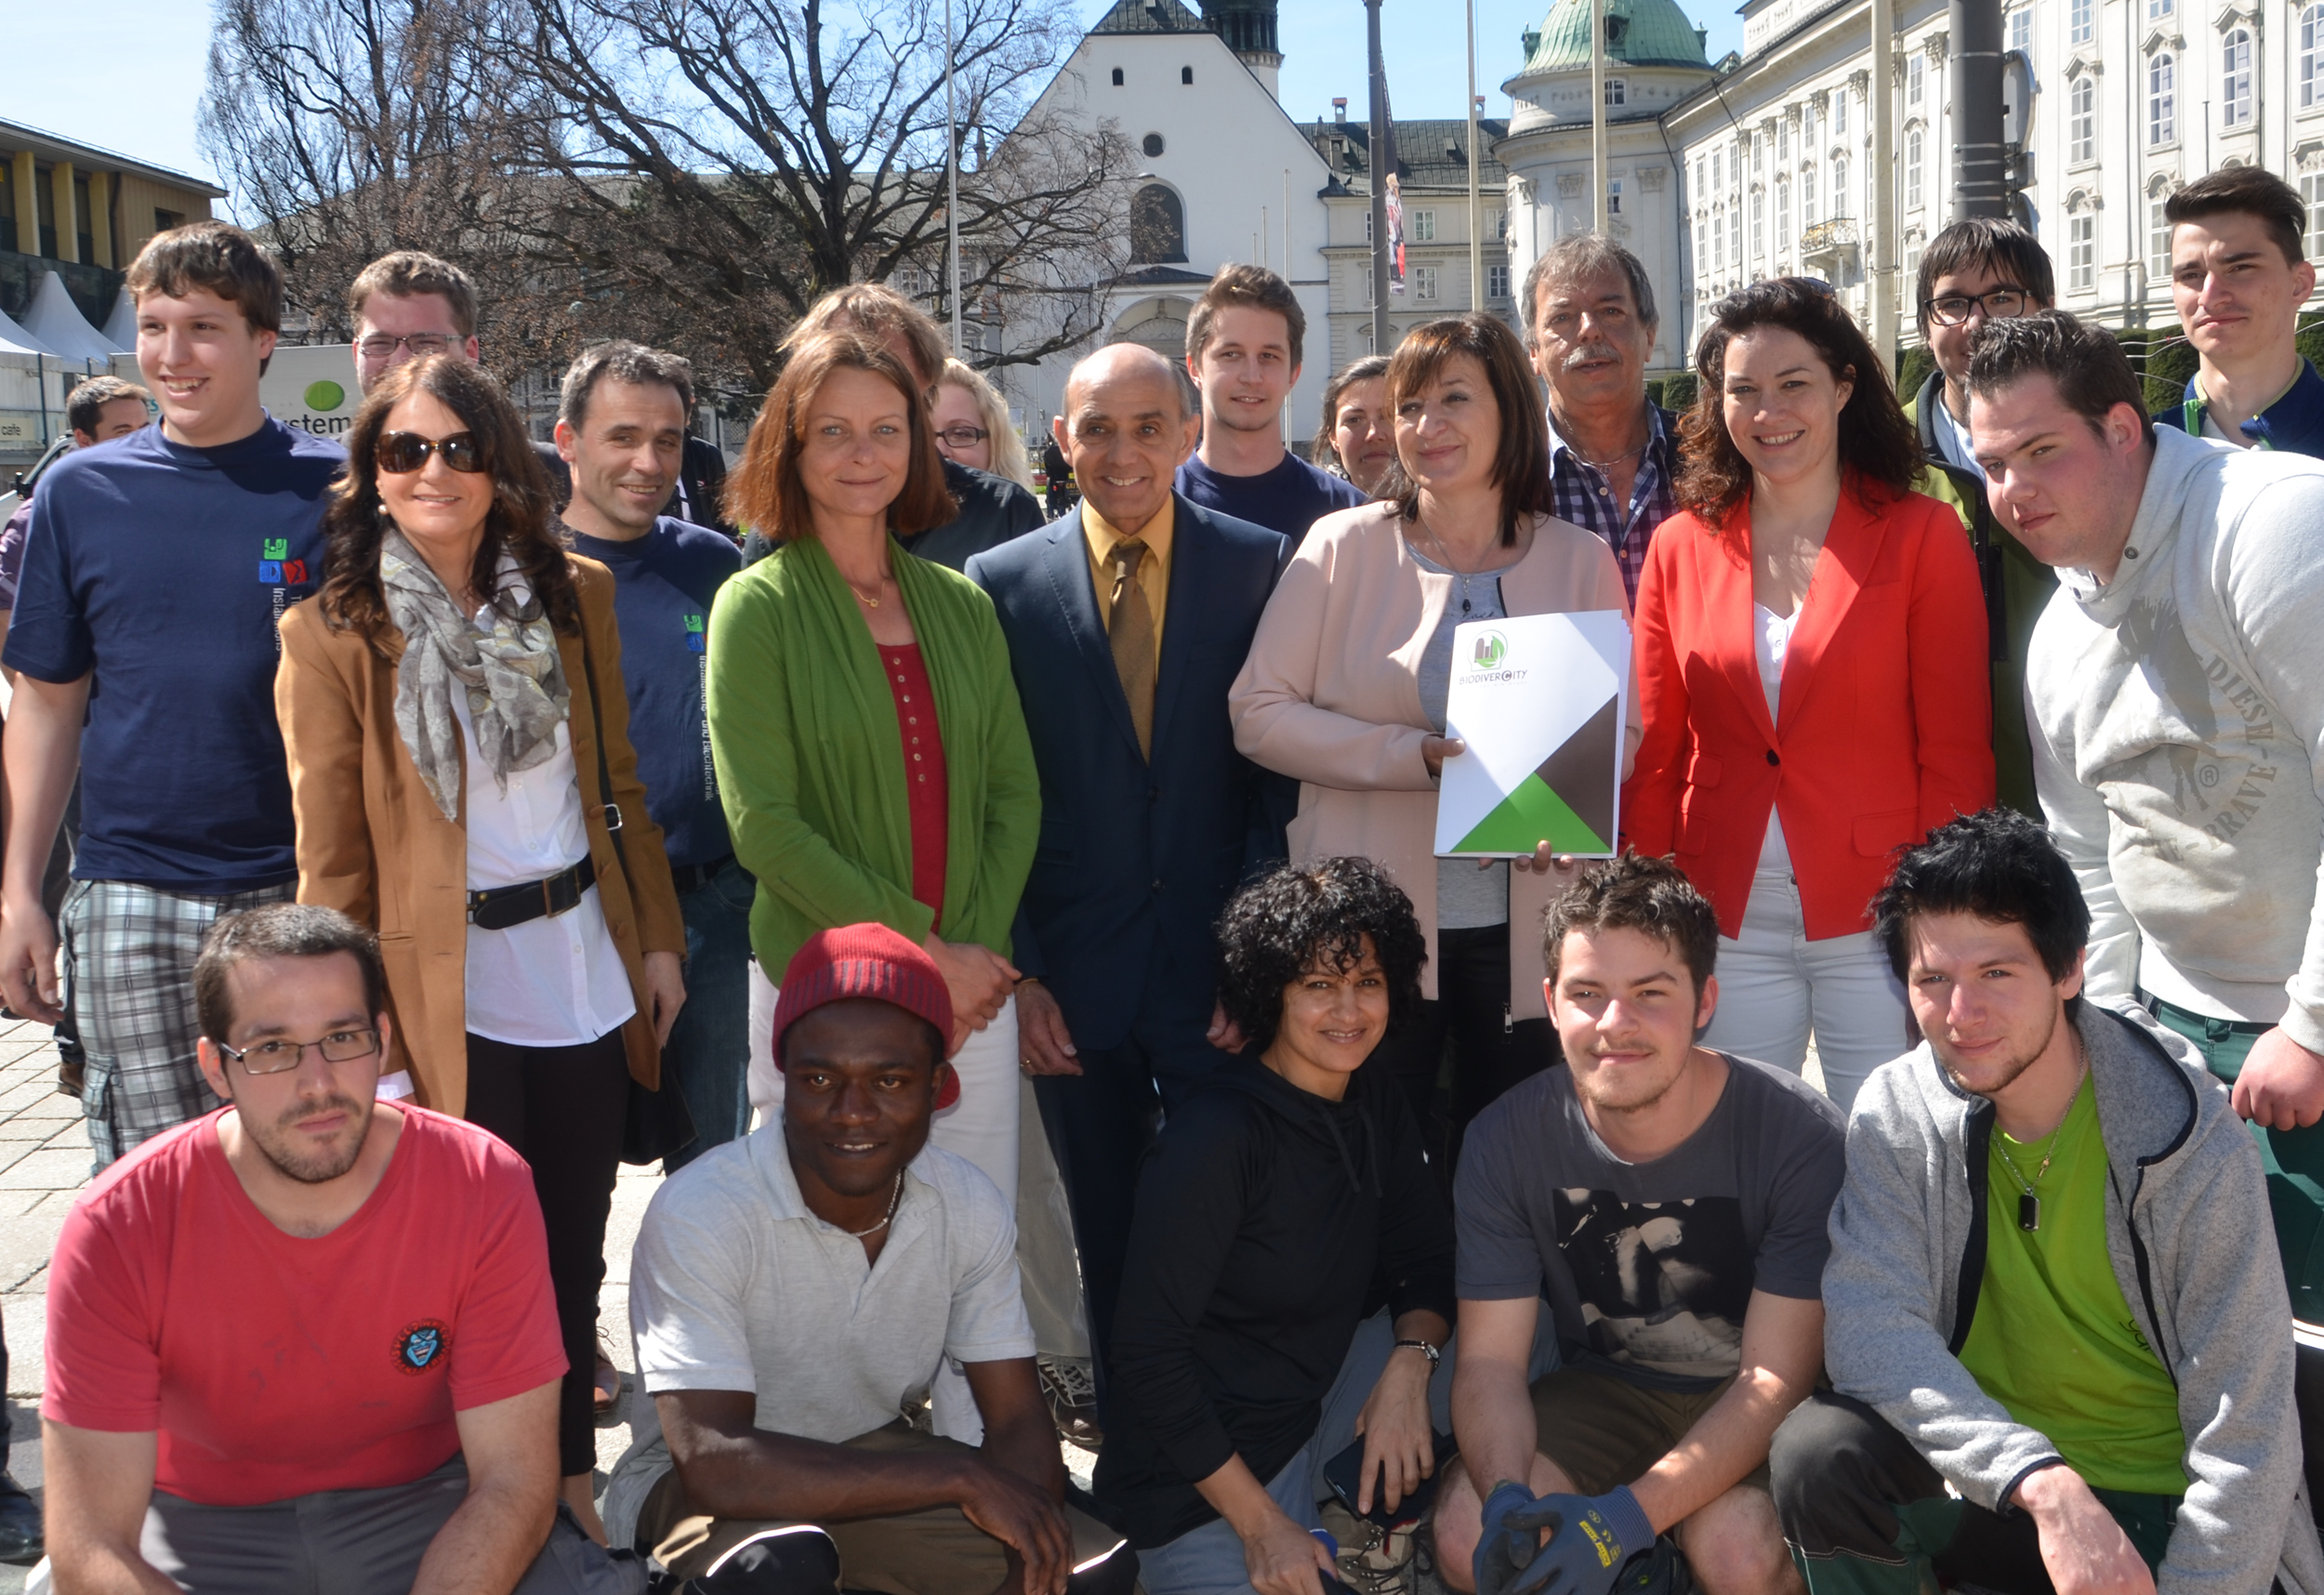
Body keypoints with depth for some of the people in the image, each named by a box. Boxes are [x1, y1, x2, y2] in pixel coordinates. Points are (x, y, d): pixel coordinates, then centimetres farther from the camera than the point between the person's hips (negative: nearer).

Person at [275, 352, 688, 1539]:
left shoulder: (574, 597, 5)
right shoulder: (329, 637, -6)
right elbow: (332, 866, -6)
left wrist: (658, 944, 7)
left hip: (586, 980, 4)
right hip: (446, 1002, -3)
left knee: (574, 1255, 13)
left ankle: (571, 1486, 31)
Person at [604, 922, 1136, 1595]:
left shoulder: (969, 1206, -10)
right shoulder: (700, 1214, -27)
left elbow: (1019, 1421, -7)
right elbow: (713, 1464, -34)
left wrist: (1031, 1538, -30)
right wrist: (962, 1478, -32)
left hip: (873, 1459, 5)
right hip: (692, 1485, -4)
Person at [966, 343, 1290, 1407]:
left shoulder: (1262, 567, 2)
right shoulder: (1002, 583, 3)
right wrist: (1013, 971, -2)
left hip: (1221, 971, -1)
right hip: (1074, 988, 1)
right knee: (1109, 1252, 12)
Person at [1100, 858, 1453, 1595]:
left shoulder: (1377, 1107, 1)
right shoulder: (1214, 1138, -23)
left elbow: (1430, 1258, 7)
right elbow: (1147, 1354, -23)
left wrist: (1411, 1361, -17)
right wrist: (1260, 1524, -23)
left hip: (1324, 1388, 7)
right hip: (1202, 1476, -7)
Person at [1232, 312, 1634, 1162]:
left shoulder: (1579, 561, 7)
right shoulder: (1345, 546, 1)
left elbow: (1624, 732, 8)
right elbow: (1258, 712, -3)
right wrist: (1415, 757, -15)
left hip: (1524, 928, 2)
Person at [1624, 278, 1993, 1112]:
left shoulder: (1922, 536, -1)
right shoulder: (1681, 548, 7)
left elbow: (1955, 757, -3)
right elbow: (1655, 760, 8)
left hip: (1878, 922, -2)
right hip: (1725, 931, 3)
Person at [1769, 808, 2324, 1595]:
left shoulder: (2192, 1145, -14)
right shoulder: (1897, 1114, -7)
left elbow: (2243, 1444, -12)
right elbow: (1868, 1324, -20)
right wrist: (2041, 1484, -32)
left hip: (2160, 1510, -2)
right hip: (1989, 1492, 2)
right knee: (1821, 1450, -26)